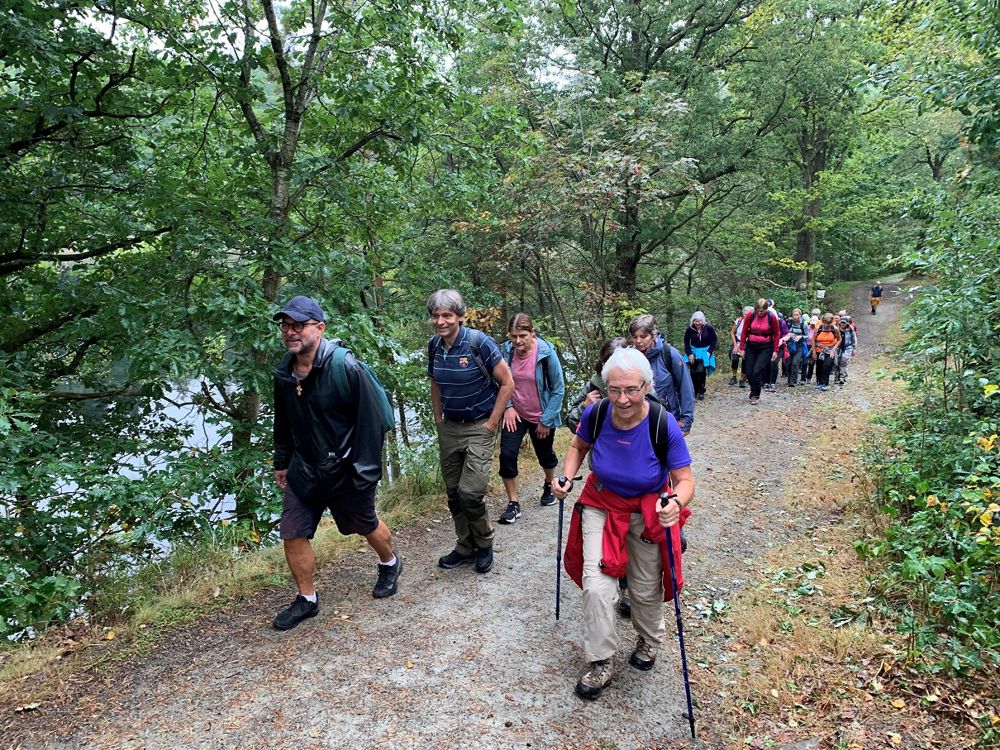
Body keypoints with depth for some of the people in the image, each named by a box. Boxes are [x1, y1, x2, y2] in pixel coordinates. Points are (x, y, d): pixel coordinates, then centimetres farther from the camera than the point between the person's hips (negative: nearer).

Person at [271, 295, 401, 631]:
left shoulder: (346, 368, -23)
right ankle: (307, 599, 26)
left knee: (366, 526, 16)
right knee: (292, 535, 4)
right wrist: (281, 461, 19)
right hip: (303, 471, 5)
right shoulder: (284, 373, -2)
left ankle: (390, 565, 47)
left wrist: (366, 471, -20)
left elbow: (370, 421, -21)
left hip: (344, 471, -5)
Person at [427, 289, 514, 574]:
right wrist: (438, 419, 11)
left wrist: (491, 423, -11)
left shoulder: (478, 342, -18)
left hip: (479, 427, -5)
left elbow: (507, 383, -12)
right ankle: (465, 547, 29)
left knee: (470, 492, -11)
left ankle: (484, 544, 16)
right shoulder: (434, 345, 0)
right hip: (449, 427, 6)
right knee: (453, 492, 10)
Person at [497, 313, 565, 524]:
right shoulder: (506, 351, -13)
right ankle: (513, 504, 6)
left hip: (541, 417, -1)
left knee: (545, 454, 18)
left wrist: (546, 421, -13)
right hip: (515, 414, 2)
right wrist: (507, 406, -11)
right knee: (507, 455, -10)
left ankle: (549, 485, 50)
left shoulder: (546, 353, -21)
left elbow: (558, 389, -13)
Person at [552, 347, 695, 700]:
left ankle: (650, 639, 49)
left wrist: (677, 503, -42)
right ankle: (601, 661, 20)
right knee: (596, 586, -5)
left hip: (649, 511, -1)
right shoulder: (596, 413, -21)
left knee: (646, 588, 15)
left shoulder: (664, 424, -28)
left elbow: (685, 480, -20)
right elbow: (579, 446, 3)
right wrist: (567, 477, -13)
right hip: (601, 505, 2)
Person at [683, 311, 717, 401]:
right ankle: (694, 392, 12)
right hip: (694, 352, 2)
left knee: (701, 371, -15)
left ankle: (701, 392, -1)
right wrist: (689, 354, -6)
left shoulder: (709, 328, -14)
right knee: (693, 372, -1)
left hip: (705, 352, -2)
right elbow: (686, 342, 3)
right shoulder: (690, 329, -10)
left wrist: (709, 351, -10)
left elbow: (714, 340, -1)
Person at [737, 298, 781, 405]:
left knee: (757, 372, -12)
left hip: (765, 348, -3)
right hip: (751, 346, 3)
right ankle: (755, 391, 27)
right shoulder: (750, 315, -7)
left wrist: (775, 351, -3)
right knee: (749, 372, 4)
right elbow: (744, 332, 2)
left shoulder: (772, 317, -10)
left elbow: (776, 334, 0)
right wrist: (742, 348, 1)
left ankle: (755, 396, 1)